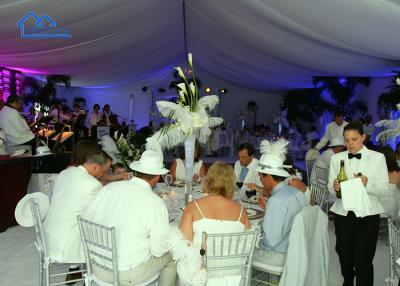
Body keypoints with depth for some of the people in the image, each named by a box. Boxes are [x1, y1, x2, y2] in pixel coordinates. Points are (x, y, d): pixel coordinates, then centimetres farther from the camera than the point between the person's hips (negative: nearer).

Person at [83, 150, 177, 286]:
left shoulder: (109, 187, -7)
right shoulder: (156, 203, -19)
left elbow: (86, 219, 2)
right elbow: (159, 249, -13)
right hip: (128, 275, -5)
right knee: (170, 256, 18)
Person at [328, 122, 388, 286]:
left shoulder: (377, 158, -2)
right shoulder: (336, 158, 3)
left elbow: (383, 188, -7)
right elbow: (330, 188, 1)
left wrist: (367, 183, -26)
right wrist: (334, 187, -22)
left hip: (367, 214, -2)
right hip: (342, 213, 3)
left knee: (364, 259, 0)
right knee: (344, 255, 18)